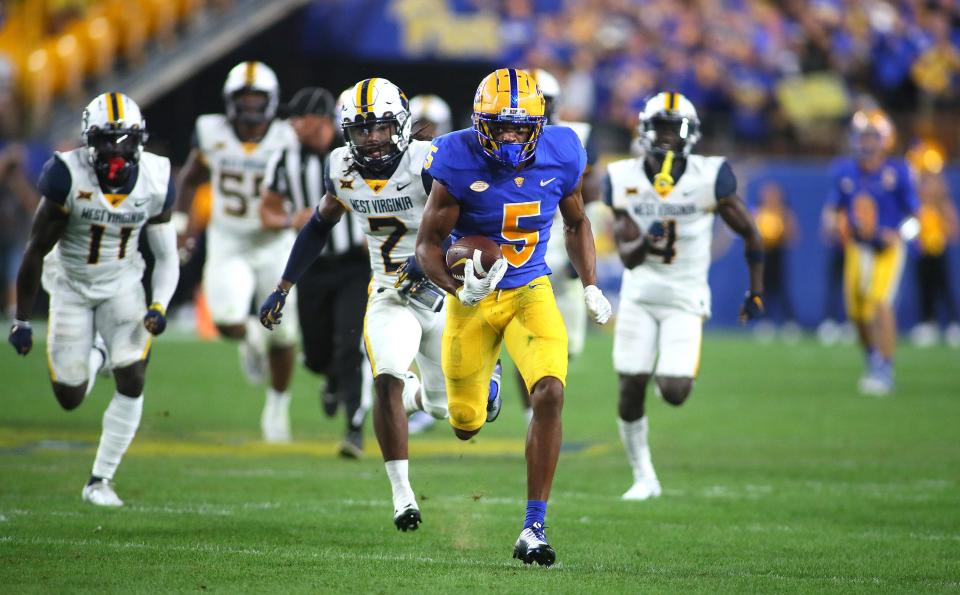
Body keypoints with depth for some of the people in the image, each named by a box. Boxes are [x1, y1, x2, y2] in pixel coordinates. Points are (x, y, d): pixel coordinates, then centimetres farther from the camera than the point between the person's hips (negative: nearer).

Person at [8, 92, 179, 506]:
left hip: (122, 286, 2)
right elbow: (36, 251, -17)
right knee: (70, 398, 2)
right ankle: (92, 361, 41)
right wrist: (22, 321, -15)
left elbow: (166, 257, -2)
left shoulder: (154, 181, -14)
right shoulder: (68, 175, -24)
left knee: (132, 382, -14)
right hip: (71, 286, -2)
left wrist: (159, 306, -18)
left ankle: (100, 480, 1)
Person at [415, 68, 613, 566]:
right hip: (473, 299, -1)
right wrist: (459, 289, -30)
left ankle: (534, 527, -14)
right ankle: (483, 381, 53)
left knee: (549, 394, -24)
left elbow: (576, 225, 11)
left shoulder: (560, 158, -10)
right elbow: (427, 245, -13)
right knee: (466, 427, 10)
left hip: (531, 293, 1)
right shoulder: (460, 163, -20)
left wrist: (590, 286, 2)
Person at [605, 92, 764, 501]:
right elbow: (628, 258, -7)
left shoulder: (709, 178, -13)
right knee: (630, 391, -1)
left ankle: (674, 373, 25)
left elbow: (749, 234, 0)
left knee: (674, 393, -14)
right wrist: (645, 243, -30)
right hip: (639, 294, 2)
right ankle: (643, 477, 18)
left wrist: (756, 291, 5)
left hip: (685, 297, -2)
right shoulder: (625, 180, -7)